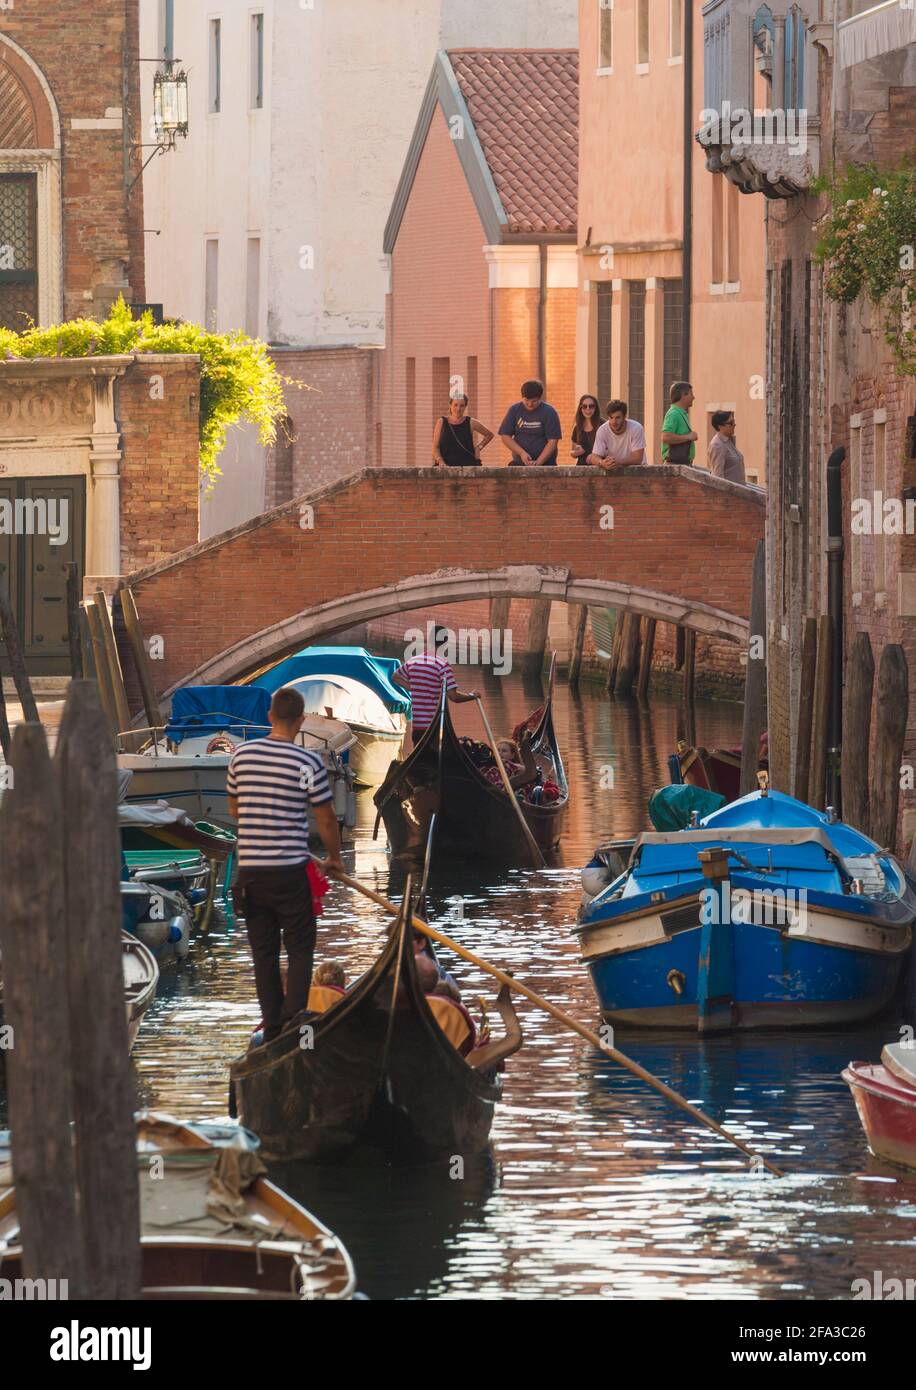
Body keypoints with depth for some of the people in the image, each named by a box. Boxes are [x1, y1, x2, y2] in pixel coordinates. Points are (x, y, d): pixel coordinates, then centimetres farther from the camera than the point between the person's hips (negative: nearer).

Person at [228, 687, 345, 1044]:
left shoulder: (242, 755, 2)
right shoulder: (308, 763, -10)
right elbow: (326, 819, -4)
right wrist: (334, 858, 13)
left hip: (250, 868, 4)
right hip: (291, 869, -4)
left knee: (263, 952, 12)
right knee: (300, 948, 6)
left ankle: (273, 1028, 14)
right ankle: (293, 1019, -8)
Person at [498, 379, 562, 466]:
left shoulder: (549, 412, -4)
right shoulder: (514, 410, 4)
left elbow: (552, 441, -8)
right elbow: (505, 436, 4)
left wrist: (538, 462, -18)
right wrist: (521, 453, -11)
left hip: (545, 463, -3)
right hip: (519, 463, 3)